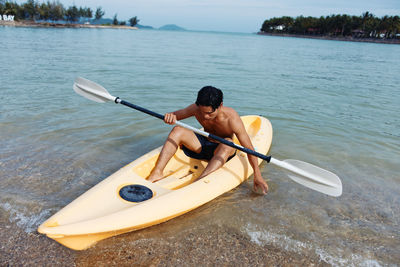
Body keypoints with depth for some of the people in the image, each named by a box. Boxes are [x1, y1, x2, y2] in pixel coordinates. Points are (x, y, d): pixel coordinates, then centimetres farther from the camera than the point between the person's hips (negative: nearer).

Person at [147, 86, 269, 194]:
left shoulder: (231, 118, -25)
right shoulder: (197, 108, -15)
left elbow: (249, 149, -22)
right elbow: (175, 115, -3)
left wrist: (257, 176, -26)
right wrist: (170, 116, -29)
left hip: (221, 152, -3)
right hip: (202, 146, 3)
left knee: (227, 143, -38)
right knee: (178, 130, -22)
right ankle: (157, 172, -32)